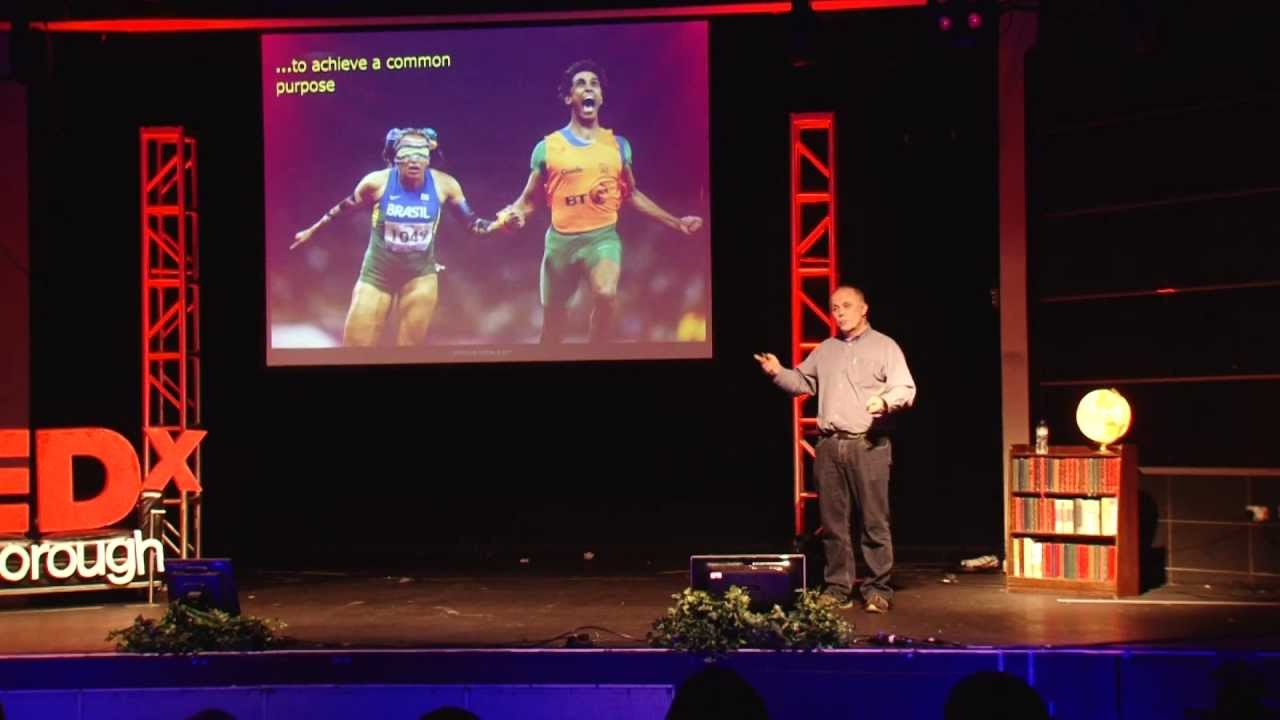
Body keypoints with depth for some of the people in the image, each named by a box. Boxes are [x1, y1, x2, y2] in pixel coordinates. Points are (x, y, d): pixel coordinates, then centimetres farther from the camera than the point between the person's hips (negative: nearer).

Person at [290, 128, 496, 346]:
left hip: (421, 273, 1)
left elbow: (470, 221, 2)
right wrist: (312, 231, 15)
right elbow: (345, 208, 4)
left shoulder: (444, 184, -12)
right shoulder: (377, 181, -14)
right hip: (377, 272, -1)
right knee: (356, 347, -2)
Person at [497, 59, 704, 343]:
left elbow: (631, 194, 18)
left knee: (606, 294, -32)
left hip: (603, 236, 0)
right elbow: (529, 199, 6)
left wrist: (676, 222, 13)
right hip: (561, 240, 0)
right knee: (552, 326, 9)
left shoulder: (618, 145, 7)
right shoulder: (547, 147, 1)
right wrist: (512, 214, -18)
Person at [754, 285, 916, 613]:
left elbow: (906, 389, -6)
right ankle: (837, 589, 13)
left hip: (868, 446, -5)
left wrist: (885, 401, -26)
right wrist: (778, 373, 7)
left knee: (874, 522, -3)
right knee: (833, 522, 6)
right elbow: (802, 382, 26)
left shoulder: (884, 346, 3)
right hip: (828, 447, 5)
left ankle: (878, 590, 3)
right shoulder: (825, 350, 19)